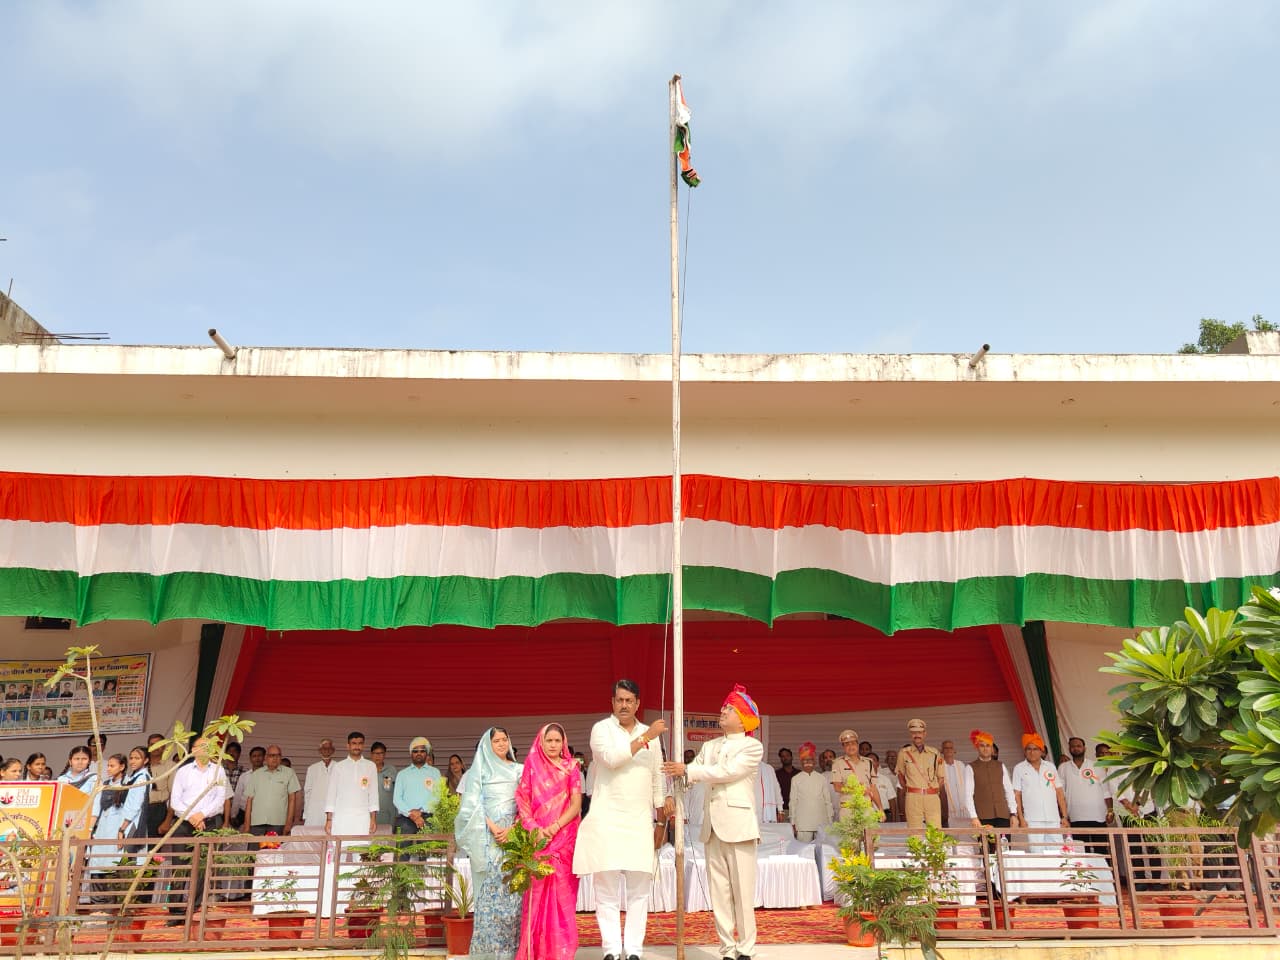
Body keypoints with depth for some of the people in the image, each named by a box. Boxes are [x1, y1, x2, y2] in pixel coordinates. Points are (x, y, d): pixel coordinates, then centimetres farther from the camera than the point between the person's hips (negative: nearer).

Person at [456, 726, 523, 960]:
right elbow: (473, 803, -1)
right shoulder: (480, 770, 7)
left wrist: (512, 829, -8)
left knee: (513, 889, -1)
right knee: (490, 889, -4)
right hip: (488, 836, -2)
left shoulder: (519, 770, 13)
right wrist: (492, 827, -12)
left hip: (514, 835, 2)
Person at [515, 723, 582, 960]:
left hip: (564, 839, 0)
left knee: (562, 894, -1)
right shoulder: (532, 767, 8)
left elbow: (576, 805, -1)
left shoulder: (570, 769, 6)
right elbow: (523, 804, 4)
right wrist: (535, 829, -11)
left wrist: (554, 827, -13)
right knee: (537, 894, -1)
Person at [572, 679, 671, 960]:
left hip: (640, 819, 3)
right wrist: (645, 738, -18)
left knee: (639, 887, 1)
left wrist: (661, 811, 14)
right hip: (607, 818, -3)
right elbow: (612, 758, -17)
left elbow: (657, 779, 18)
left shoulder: (651, 734, 13)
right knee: (607, 887, -2)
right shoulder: (602, 728, 1)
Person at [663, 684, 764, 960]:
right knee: (719, 893, 6)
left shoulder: (753, 746, 0)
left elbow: (726, 771, -13)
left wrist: (687, 770, -13)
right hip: (713, 825, 5)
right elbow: (692, 773, 8)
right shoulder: (709, 746, 18)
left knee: (742, 892, -2)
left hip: (738, 825, -5)